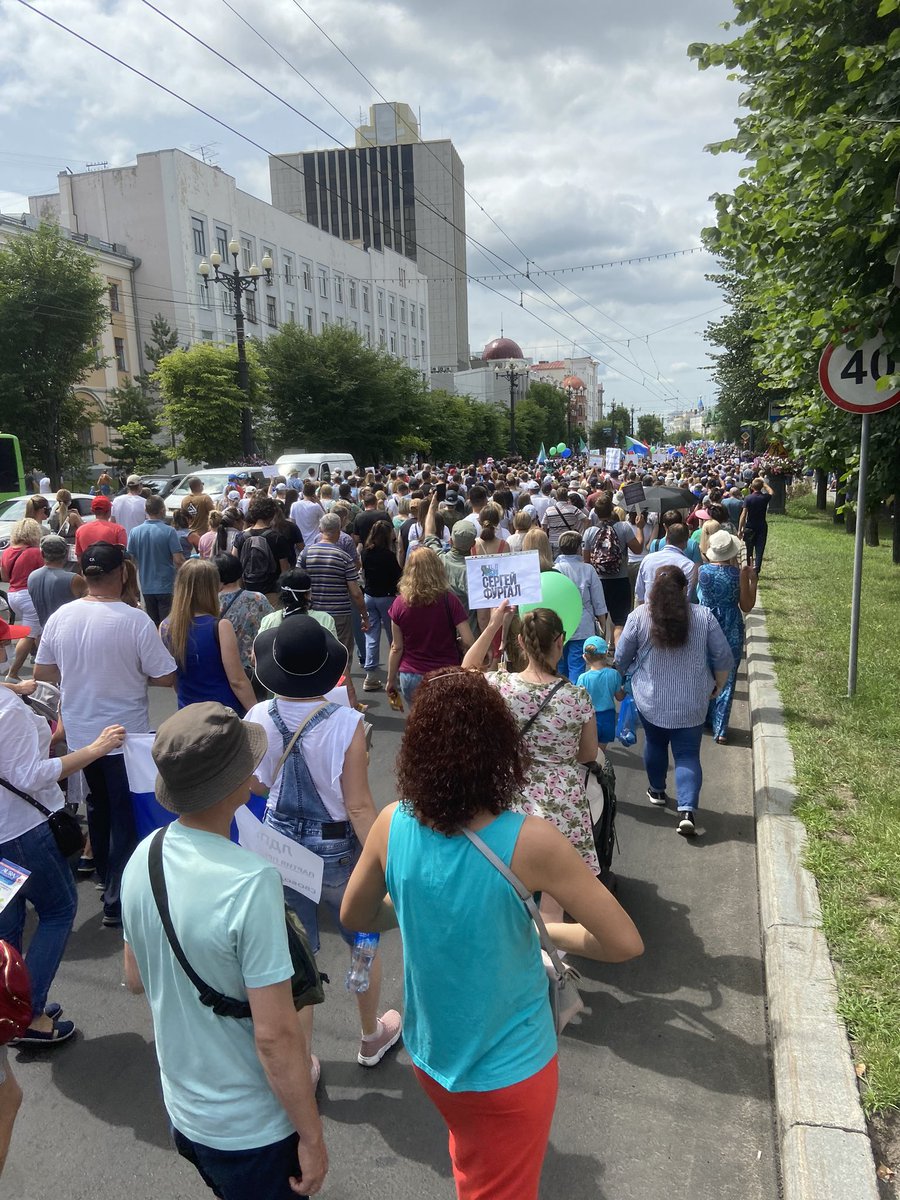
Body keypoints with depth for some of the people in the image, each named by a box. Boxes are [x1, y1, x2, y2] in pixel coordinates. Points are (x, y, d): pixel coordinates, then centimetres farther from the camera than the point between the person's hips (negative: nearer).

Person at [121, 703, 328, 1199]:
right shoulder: (251, 882, -33)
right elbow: (275, 1035, -27)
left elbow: (135, 979, 4)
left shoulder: (142, 858, -11)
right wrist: (312, 1137, -14)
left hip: (181, 1109, 6)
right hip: (252, 1130, -6)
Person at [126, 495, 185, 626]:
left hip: (147, 587, 4)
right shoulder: (169, 532, -13)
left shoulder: (135, 532, -1)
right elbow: (178, 561, -16)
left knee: (153, 625, 15)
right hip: (167, 586, -4)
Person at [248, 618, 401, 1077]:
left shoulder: (259, 718, -15)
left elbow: (257, 785, 1)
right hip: (338, 852, -2)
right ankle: (372, 1037, 46)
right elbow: (358, 806, -21)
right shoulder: (345, 723, -24)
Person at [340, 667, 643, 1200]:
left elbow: (355, 916, -2)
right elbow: (625, 943, -22)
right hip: (510, 1070, -4)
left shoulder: (392, 826, -20)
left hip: (431, 1052, 4)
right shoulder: (530, 841, -32)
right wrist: (548, 930, -7)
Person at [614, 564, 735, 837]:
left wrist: (617, 682, 17)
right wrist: (718, 687, 14)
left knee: (655, 743, 22)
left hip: (651, 701, 1)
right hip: (691, 704, 0)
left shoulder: (639, 616, -8)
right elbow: (723, 658, -2)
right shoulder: (704, 616, -6)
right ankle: (687, 811, -7)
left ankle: (657, 791, 39)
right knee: (688, 754, 7)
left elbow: (621, 658, -1)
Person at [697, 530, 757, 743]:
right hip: (731, 629, -2)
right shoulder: (738, 574, -14)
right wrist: (753, 580, 0)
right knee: (726, 678, 7)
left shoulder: (703, 570, -9)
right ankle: (720, 728, 9)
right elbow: (746, 606, -7)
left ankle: (704, 718, 33)